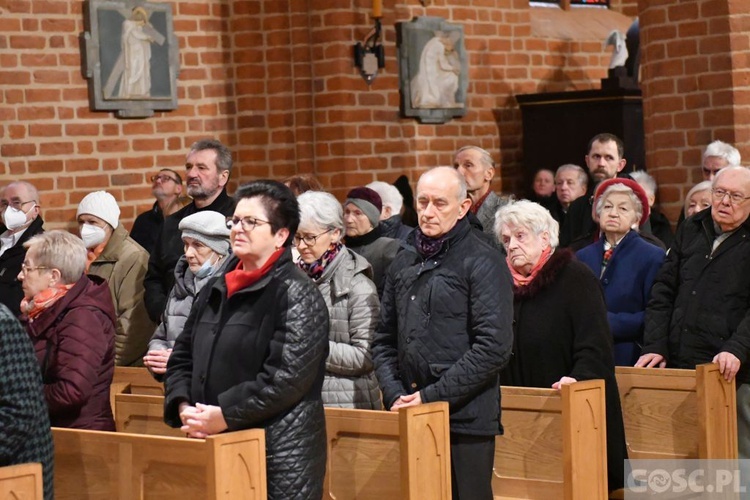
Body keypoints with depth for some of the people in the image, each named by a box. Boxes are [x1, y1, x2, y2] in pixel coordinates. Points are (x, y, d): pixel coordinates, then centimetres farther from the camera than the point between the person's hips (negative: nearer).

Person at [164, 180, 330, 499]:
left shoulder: (296, 294, -8)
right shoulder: (215, 291, 16)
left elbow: (287, 376, -18)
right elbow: (182, 356, 16)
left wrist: (225, 415, -19)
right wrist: (183, 406, -3)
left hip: (279, 452, -7)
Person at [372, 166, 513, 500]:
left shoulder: (481, 262, -6)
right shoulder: (404, 263, 14)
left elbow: (494, 346, -14)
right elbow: (384, 339, 17)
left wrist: (432, 396, -14)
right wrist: (395, 395, 0)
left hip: (465, 420, -6)